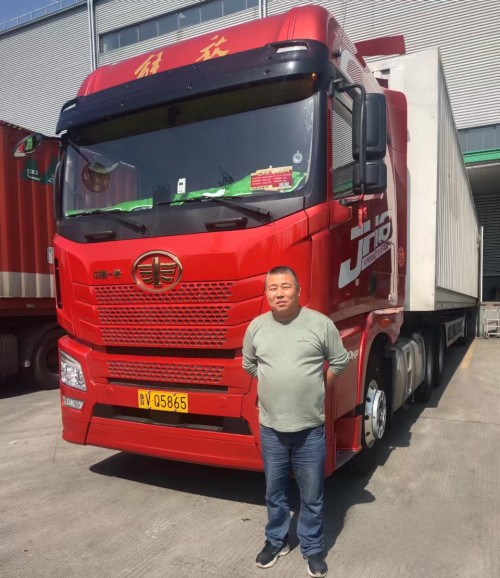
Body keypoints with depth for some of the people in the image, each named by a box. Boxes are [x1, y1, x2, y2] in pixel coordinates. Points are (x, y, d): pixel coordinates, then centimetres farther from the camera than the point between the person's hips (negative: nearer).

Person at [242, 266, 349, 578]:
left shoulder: (321, 323, -9)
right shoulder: (256, 326, -1)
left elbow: (339, 362, 3)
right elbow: (249, 365, 15)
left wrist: (316, 390, 8)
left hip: (310, 428, -2)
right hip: (271, 427, 2)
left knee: (312, 496, 13)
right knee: (274, 492, 19)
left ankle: (313, 548, 33)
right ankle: (276, 541, 40)